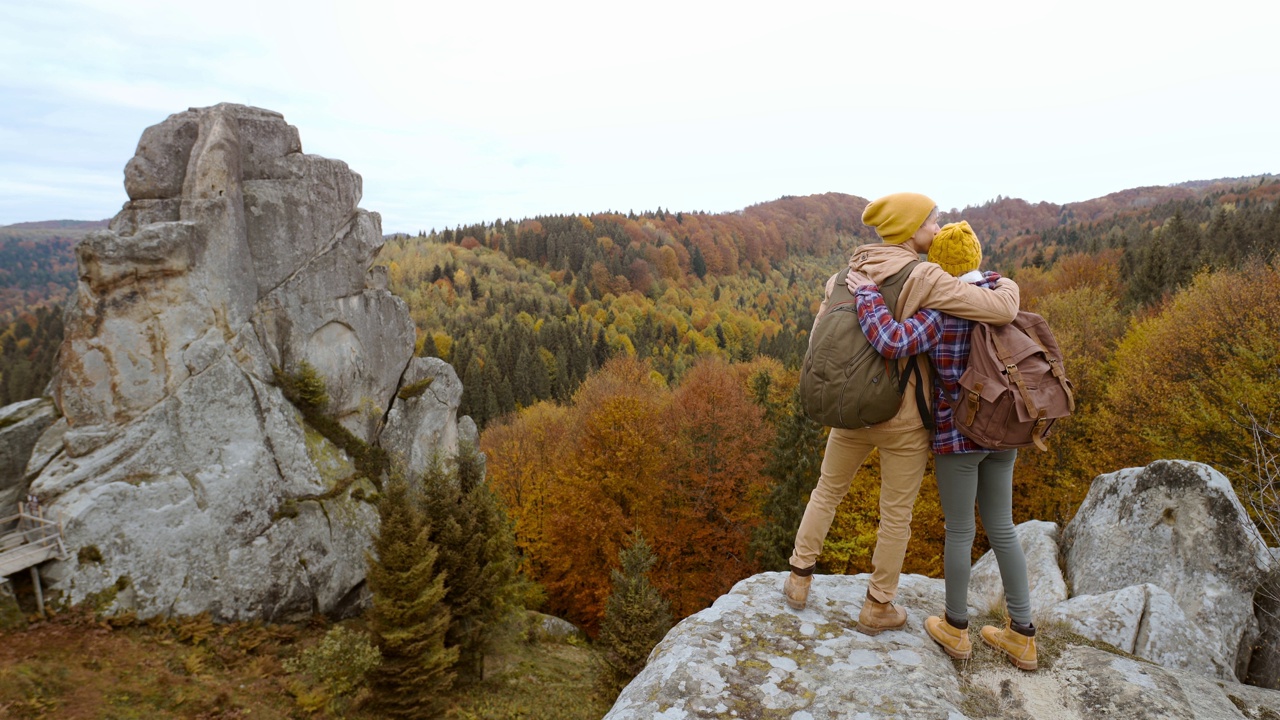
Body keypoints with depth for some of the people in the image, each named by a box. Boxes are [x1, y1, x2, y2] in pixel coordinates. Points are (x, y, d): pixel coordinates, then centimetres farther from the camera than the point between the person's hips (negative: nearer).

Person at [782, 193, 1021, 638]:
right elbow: (1001, 311, -20)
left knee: (827, 491, 24)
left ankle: (799, 581, 32)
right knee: (896, 514, 14)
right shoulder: (922, 278, -17)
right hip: (903, 418, -5)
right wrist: (1007, 287, 2)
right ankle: (877, 608, 29)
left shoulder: (849, 273, 2)